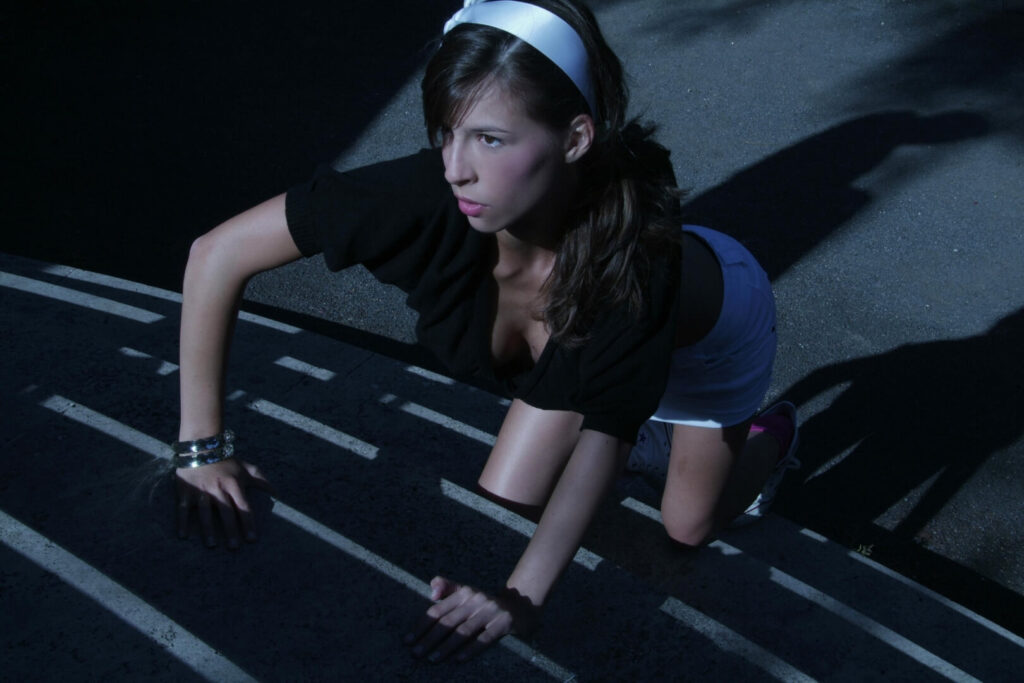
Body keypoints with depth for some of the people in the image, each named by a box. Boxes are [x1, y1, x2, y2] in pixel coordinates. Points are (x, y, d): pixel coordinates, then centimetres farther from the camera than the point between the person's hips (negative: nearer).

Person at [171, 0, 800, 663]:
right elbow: (220, 252, -35)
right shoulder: (432, 194, -42)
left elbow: (604, 435, -38)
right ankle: (653, 435, 30)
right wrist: (202, 446, -34)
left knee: (686, 526, 9)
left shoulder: (633, 261, -46)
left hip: (707, 322, -2)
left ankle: (768, 436, 42)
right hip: (584, 336, 3)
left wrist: (524, 592, -52)